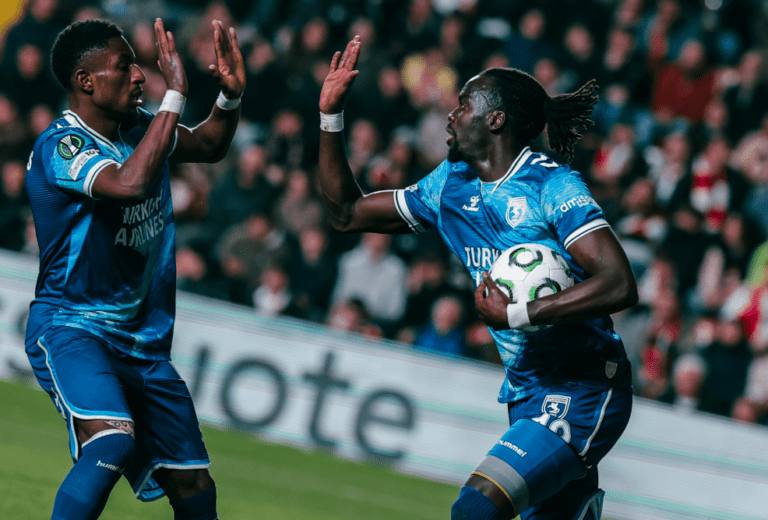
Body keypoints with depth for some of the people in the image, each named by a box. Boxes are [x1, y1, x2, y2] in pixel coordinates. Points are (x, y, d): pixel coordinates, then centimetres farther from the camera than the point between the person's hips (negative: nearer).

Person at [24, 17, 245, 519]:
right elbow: (131, 184, -35)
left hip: (143, 342, 8)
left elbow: (209, 146, 24)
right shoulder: (60, 146, -17)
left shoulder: (137, 127, 7)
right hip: (71, 328, -8)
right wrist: (175, 94, -31)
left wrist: (231, 95, 3)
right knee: (112, 441, -36)